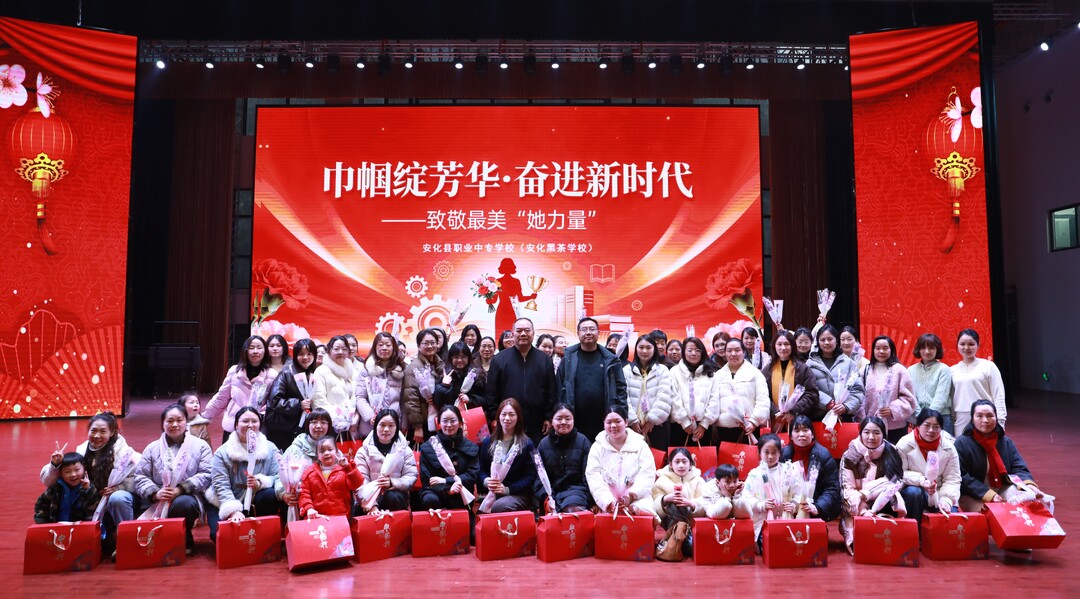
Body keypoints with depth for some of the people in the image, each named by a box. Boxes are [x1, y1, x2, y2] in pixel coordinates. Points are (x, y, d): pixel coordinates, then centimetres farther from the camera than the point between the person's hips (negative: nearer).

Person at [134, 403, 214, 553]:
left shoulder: (200, 446, 6)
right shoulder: (152, 448, 13)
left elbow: (206, 475, -3)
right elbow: (140, 477, 6)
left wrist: (180, 489, -16)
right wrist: (155, 493, -14)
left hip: (187, 497, -1)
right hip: (157, 502, 2)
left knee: (183, 503, -37)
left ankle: (184, 542, -7)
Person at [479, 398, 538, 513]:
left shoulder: (526, 444, 5)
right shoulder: (487, 443, 16)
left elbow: (530, 476, 0)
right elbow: (482, 470, 16)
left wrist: (507, 489, -12)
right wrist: (486, 481, -8)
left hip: (518, 495, -2)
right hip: (492, 493, 2)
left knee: (499, 506, -34)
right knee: (482, 510, -31)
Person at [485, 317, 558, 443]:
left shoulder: (545, 360, 7)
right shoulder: (499, 359, 4)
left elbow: (551, 392, 7)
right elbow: (491, 392, 3)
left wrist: (549, 418, 2)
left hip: (537, 426, 1)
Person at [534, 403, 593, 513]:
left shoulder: (582, 441, 7)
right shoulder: (544, 443, 12)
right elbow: (538, 476, 7)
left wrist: (591, 500, -11)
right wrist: (546, 498, -9)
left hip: (576, 490, -2)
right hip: (552, 493, 2)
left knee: (572, 508, -34)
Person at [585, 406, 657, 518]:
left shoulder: (640, 445, 8)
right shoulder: (597, 447, 10)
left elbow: (647, 475, -1)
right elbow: (593, 476, -2)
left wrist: (631, 496, -17)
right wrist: (608, 501, -17)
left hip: (636, 499, 0)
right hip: (608, 500, 0)